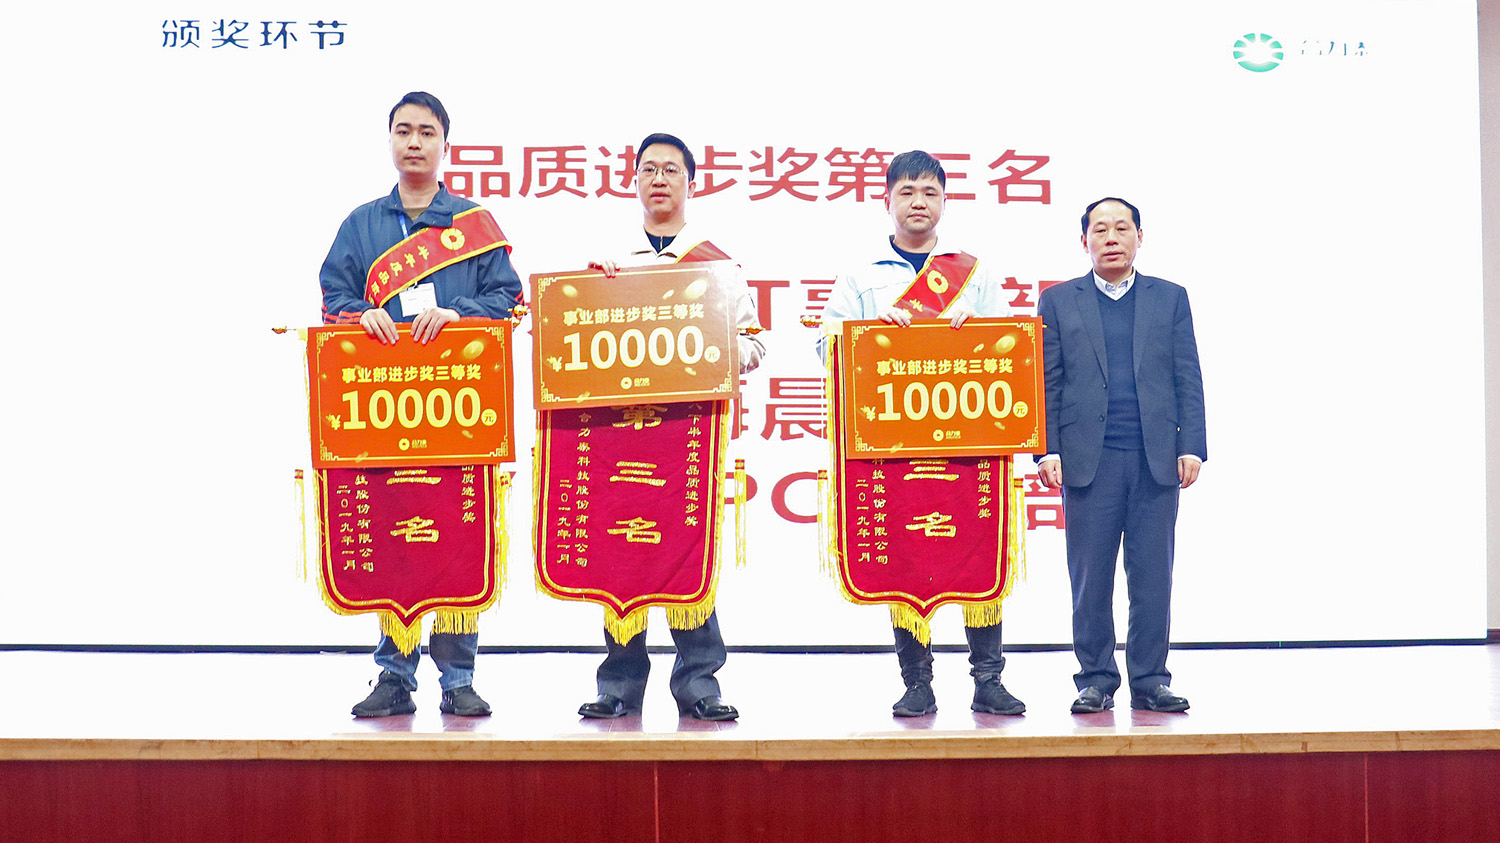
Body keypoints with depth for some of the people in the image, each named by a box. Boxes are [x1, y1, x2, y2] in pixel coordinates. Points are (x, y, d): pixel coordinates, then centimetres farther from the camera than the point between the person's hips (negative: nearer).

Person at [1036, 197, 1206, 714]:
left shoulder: (1170, 298, 12)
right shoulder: (1058, 301, 10)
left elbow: (1187, 378, 8)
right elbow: (1046, 382, 6)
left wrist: (1191, 448, -2)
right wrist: (1047, 451, -4)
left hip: (1157, 459, 1)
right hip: (1089, 459, -1)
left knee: (1153, 576, 2)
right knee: (1090, 578, 1)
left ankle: (1150, 680, 11)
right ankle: (1096, 680, 11)